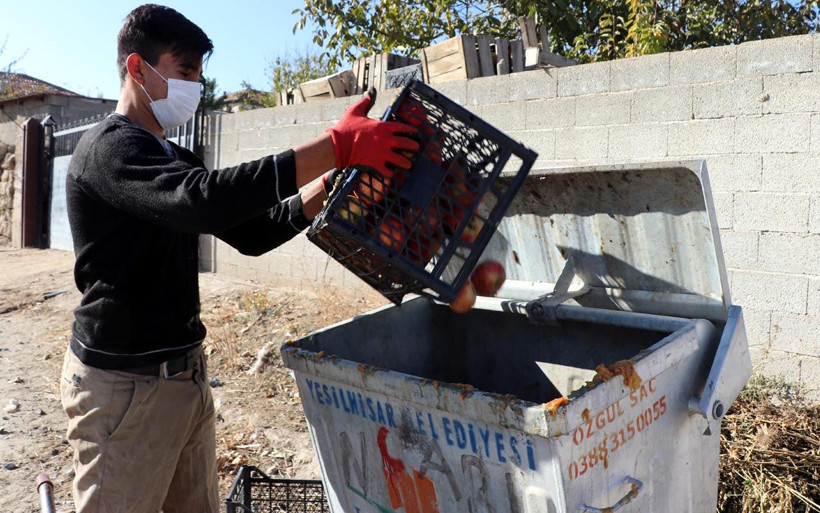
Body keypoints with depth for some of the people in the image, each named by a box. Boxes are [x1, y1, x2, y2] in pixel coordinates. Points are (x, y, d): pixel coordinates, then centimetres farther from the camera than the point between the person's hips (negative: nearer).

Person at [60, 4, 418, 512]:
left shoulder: (177, 159, 15)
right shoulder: (109, 147, -14)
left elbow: (250, 233, 10)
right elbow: (202, 199, -34)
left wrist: (326, 187, -4)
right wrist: (335, 146, -35)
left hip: (187, 372, 8)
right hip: (125, 385, -8)